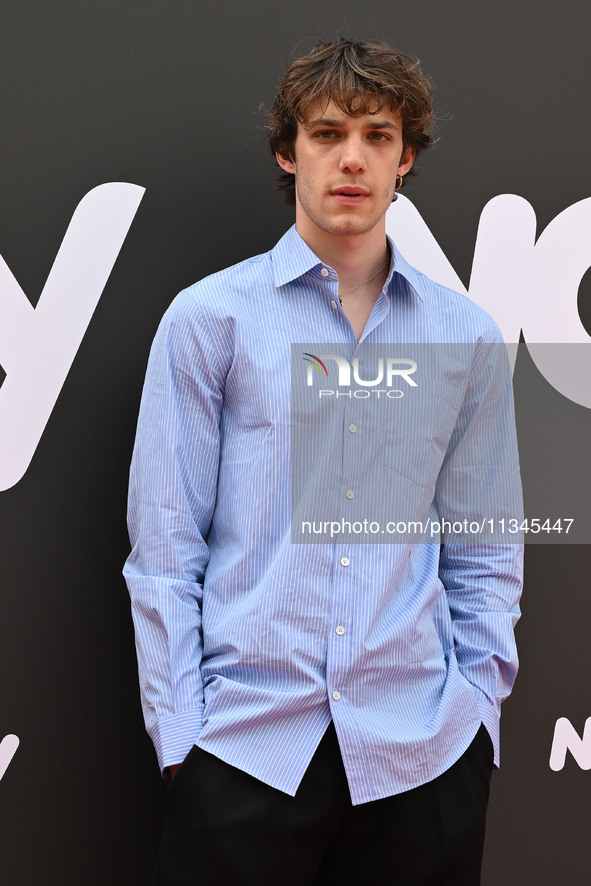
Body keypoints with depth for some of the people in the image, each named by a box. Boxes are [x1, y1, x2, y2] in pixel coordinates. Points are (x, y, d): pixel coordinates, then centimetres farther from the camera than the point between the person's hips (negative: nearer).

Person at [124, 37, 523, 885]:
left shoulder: (468, 336, 7)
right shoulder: (208, 319, 0)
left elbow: (483, 550, 11)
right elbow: (163, 544, -1)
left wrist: (479, 702, 5)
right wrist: (178, 731, -4)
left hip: (422, 750, 2)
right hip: (246, 743, -2)